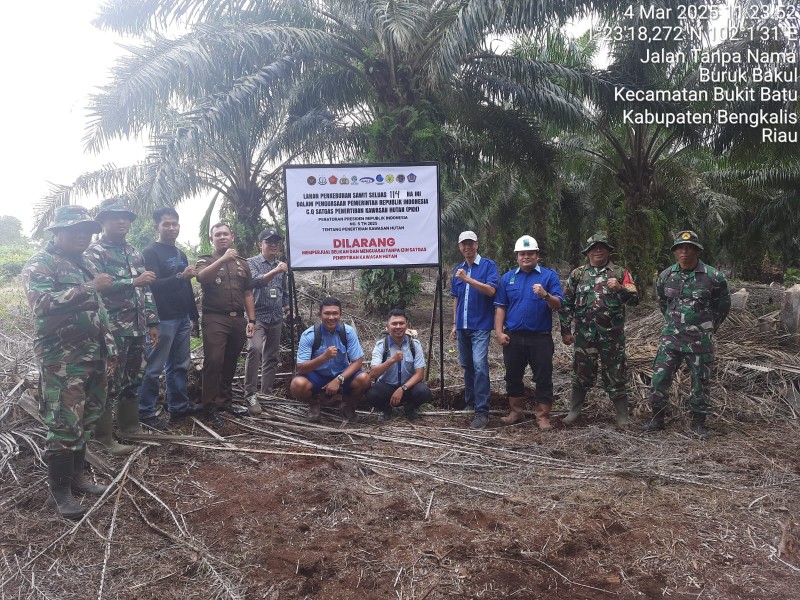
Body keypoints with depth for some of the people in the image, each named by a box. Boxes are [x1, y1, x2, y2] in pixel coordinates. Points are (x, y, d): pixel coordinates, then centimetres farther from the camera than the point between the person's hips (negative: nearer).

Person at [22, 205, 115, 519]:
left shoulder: (85, 265, 17)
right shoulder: (40, 264, -8)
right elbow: (42, 304, -26)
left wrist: (109, 349, 19)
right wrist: (90, 288, -26)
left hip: (93, 358, 8)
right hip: (62, 361, -8)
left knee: (85, 422, 15)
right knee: (64, 426, -3)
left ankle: (76, 475, 29)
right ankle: (59, 490, 10)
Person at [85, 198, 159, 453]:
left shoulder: (133, 253, 17)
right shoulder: (94, 252, -5)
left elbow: (145, 289, 18)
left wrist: (152, 321, 13)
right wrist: (133, 281, -24)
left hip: (137, 328, 7)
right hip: (112, 329, -7)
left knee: (133, 379, 14)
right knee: (109, 383, -3)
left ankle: (129, 424, 28)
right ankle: (104, 437, 6)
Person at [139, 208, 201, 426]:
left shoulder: (181, 254, 18)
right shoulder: (150, 253, -6)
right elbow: (152, 285, -20)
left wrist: (194, 316, 22)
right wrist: (181, 277, -30)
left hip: (182, 319, 8)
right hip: (163, 319, -8)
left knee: (180, 365, 13)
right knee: (153, 368, -3)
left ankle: (179, 406, 22)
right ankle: (145, 412, 5)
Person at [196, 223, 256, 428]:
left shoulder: (242, 264, 17)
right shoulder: (205, 260, 7)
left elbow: (248, 294, 16)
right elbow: (202, 277, -17)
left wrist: (251, 320, 8)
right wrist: (223, 259, -27)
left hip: (238, 319, 4)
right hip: (215, 319, -4)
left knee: (230, 363, 8)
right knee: (213, 361, -11)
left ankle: (225, 402, 18)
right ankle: (210, 408, -7)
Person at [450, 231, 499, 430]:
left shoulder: (488, 265, -3)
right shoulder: (458, 270, 13)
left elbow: (491, 290, -18)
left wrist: (467, 279, -24)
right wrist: (455, 324, 16)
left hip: (480, 325, -6)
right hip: (462, 326, 6)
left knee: (479, 365, -16)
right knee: (467, 365, 14)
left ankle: (482, 412, -13)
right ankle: (470, 402, 28)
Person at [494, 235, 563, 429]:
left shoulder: (549, 275, 1)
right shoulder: (507, 278, 9)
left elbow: (558, 305, -6)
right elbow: (500, 307, 8)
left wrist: (545, 295, -27)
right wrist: (499, 332, 0)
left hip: (541, 337, -3)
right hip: (513, 337, 3)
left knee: (543, 378, 3)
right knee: (513, 376, 12)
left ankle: (543, 416, 14)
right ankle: (516, 412, 27)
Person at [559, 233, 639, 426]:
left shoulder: (620, 273, 4)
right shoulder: (577, 274, 8)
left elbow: (634, 300, -1)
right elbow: (566, 303, 8)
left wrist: (620, 288, -20)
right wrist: (565, 330, 3)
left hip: (612, 334, -1)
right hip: (584, 333, 1)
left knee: (615, 374, 4)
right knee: (582, 372, 9)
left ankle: (622, 416, 15)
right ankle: (574, 411, 22)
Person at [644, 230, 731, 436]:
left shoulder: (713, 277, -8)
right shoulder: (665, 276, 1)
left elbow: (723, 306, 6)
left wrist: (708, 328, 10)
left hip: (700, 341, -2)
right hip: (671, 338, 2)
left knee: (700, 382, 8)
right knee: (659, 378, 0)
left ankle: (699, 422, 23)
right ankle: (657, 419, 14)